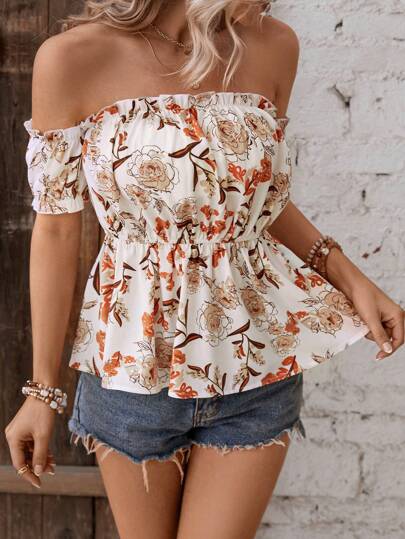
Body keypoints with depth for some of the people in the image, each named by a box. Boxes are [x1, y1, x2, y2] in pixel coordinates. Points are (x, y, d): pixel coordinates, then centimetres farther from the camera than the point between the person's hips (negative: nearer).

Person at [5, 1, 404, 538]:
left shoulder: (273, 46, -3)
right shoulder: (73, 57, -12)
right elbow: (57, 233, -6)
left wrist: (346, 273, -2)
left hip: (260, 369, 2)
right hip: (135, 367, -1)